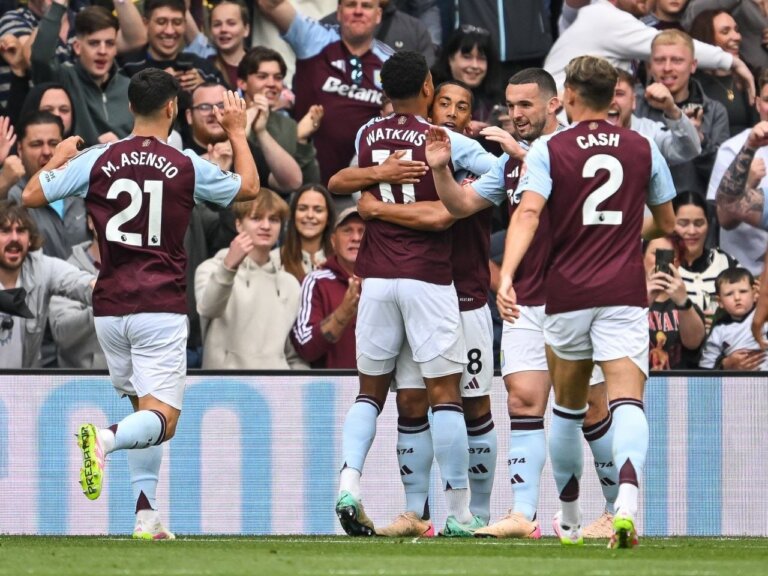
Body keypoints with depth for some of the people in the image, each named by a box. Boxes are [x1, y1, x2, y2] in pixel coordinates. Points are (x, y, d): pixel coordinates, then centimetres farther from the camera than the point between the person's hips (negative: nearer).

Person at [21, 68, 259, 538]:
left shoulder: (97, 161, 0)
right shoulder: (187, 168, -3)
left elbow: (32, 196, 7)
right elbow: (249, 187, 14)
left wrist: (58, 159, 25)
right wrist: (238, 132, 27)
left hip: (109, 307, 4)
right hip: (160, 309, -4)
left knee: (144, 408, 19)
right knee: (161, 421, -7)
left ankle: (146, 514, 11)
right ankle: (106, 439, -39)